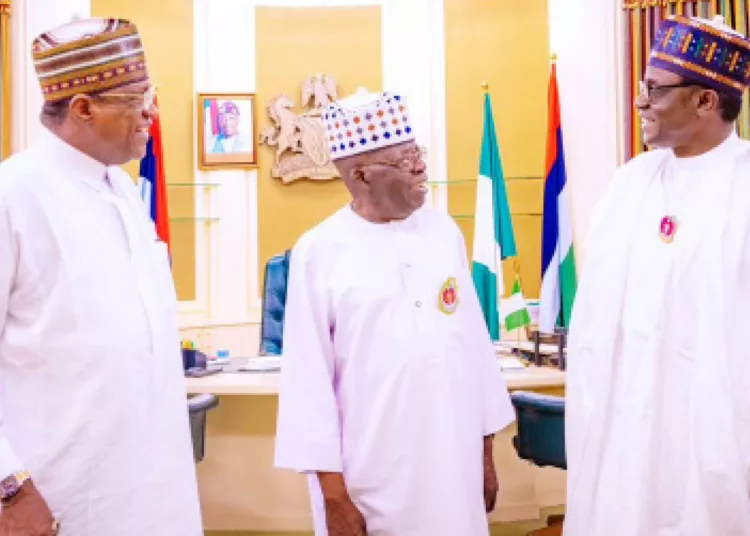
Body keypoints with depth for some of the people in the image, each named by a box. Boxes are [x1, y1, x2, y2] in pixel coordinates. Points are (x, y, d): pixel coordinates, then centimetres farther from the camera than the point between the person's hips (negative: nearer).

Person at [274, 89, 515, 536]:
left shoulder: (443, 231, 3)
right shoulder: (319, 252, -9)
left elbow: (475, 342, 7)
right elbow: (310, 378, -8)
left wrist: (486, 450, 9)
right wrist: (333, 492, -8)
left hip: (453, 465, 4)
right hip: (370, 478, -3)